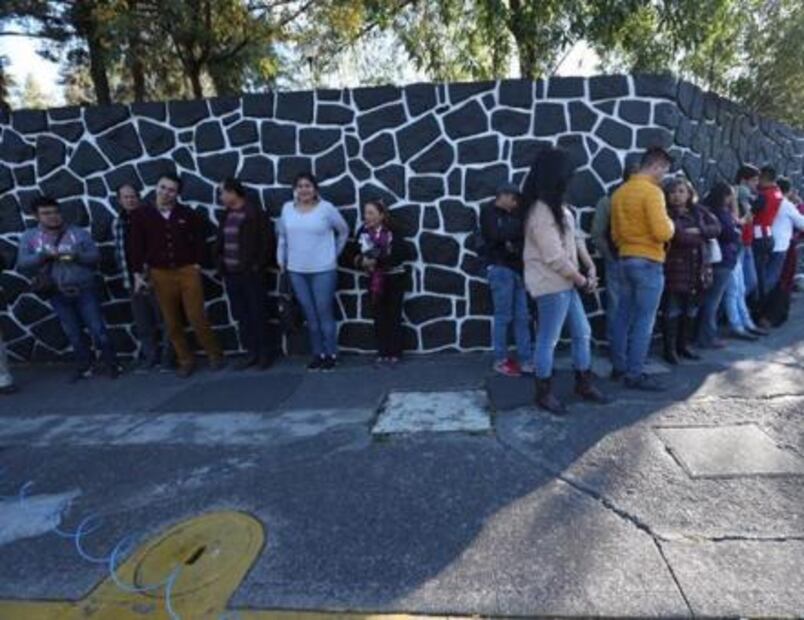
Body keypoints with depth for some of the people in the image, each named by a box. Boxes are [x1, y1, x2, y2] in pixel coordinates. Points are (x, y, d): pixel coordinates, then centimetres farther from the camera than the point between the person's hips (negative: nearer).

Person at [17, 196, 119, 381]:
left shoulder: (79, 233, 1)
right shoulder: (29, 237, 3)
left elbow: (96, 256, -3)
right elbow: (21, 264, -5)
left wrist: (77, 255, -22)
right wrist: (44, 255, -21)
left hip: (84, 290, -2)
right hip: (57, 295, 2)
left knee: (98, 329, -1)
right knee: (73, 334, 12)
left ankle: (110, 364, 11)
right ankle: (84, 366, 24)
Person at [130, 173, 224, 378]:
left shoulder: (187, 214, -1)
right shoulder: (141, 215, 0)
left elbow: (198, 238, 8)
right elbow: (137, 245, 2)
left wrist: (197, 263, 1)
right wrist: (138, 272, -2)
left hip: (187, 271, -2)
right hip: (160, 275, 2)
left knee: (197, 317, -1)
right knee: (172, 322, 8)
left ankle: (215, 354, 16)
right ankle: (185, 360, 21)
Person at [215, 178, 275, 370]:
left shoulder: (255, 214, -8)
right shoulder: (226, 216, 13)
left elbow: (267, 241, -11)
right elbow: (219, 242, 18)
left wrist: (258, 265, -12)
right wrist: (220, 264, 7)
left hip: (251, 273, -7)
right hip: (230, 274, 7)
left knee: (257, 313, 1)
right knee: (240, 315, 10)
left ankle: (265, 352, 12)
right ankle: (251, 351, 20)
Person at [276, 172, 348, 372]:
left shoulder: (326, 208, -6)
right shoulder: (287, 208, 4)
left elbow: (344, 231, 6)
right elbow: (282, 236, 14)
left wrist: (334, 253, 8)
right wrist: (281, 261, 12)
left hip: (323, 270, -3)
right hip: (296, 271, 4)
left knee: (324, 313, 1)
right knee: (310, 315, 9)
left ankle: (331, 355, 13)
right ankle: (318, 354, 21)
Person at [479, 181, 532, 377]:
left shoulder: (512, 214, 20)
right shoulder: (488, 212, 2)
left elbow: (523, 235, 11)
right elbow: (496, 235, -14)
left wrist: (514, 243, -9)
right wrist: (518, 230, -4)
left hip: (516, 268, 6)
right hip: (500, 268, -6)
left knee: (522, 317, 3)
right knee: (503, 316, -3)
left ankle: (525, 360, 8)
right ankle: (501, 360, 7)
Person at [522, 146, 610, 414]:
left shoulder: (556, 207, 13)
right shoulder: (541, 212, -20)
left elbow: (572, 241, 13)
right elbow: (555, 257, -21)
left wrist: (583, 275, 1)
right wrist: (582, 280, -9)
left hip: (565, 282, 10)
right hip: (551, 285, -10)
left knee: (582, 333, 16)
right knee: (548, 340, 1)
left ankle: (584, 384, 31)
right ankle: (544, 393, 16)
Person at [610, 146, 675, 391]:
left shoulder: (620, 192, 12)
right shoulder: (652, 191, -13)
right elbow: (662, 232, -19)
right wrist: (670, 224, 0)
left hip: (625, 260, 8)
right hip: (648, 263, -8)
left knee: (624, 316, 14)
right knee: (643, 321, -2)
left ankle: (619, 366, 22)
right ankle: (635, 374, 2)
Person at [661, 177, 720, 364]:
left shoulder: (697, 211, 11)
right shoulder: (667, 214, -9)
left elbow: (716, 228, 1)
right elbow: (680, 237, -20)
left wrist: (698, 231, -16)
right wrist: (702, 238, -4)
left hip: (697, 270, 6)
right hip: (675, 270, -6)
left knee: (690, 311, 13)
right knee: (672, 311, -1)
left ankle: (683, 345, 26)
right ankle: (669, 349, 8)